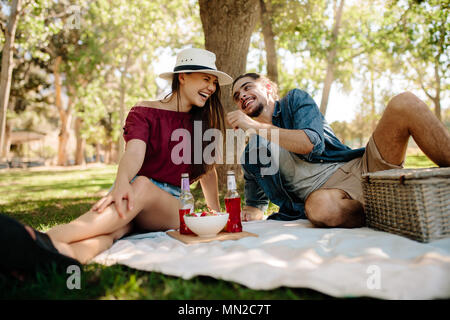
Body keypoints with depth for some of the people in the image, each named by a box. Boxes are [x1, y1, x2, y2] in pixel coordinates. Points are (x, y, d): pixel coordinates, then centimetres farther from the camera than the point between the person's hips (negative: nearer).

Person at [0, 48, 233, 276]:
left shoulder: (204, 122, 12)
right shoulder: (144, 111, 3)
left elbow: (207, 170, 21)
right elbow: (134, 151, -17)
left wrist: (217, 213, 24)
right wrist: (121, 184, -39)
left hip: (171, 206, 0)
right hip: (131, 198, 0)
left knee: (142, 184, -37)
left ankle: (48, 238, -59)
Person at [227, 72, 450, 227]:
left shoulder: (295, 100, 10)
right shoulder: (250, 155, 14)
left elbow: (312, 142, -9)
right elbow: (256, 205, 22)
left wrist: (256, 126, -8)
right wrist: (248, 213, -4)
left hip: (360, 168, 1)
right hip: (323, 192, 0)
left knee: (404, 102, -20)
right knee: (319, 205, -40)